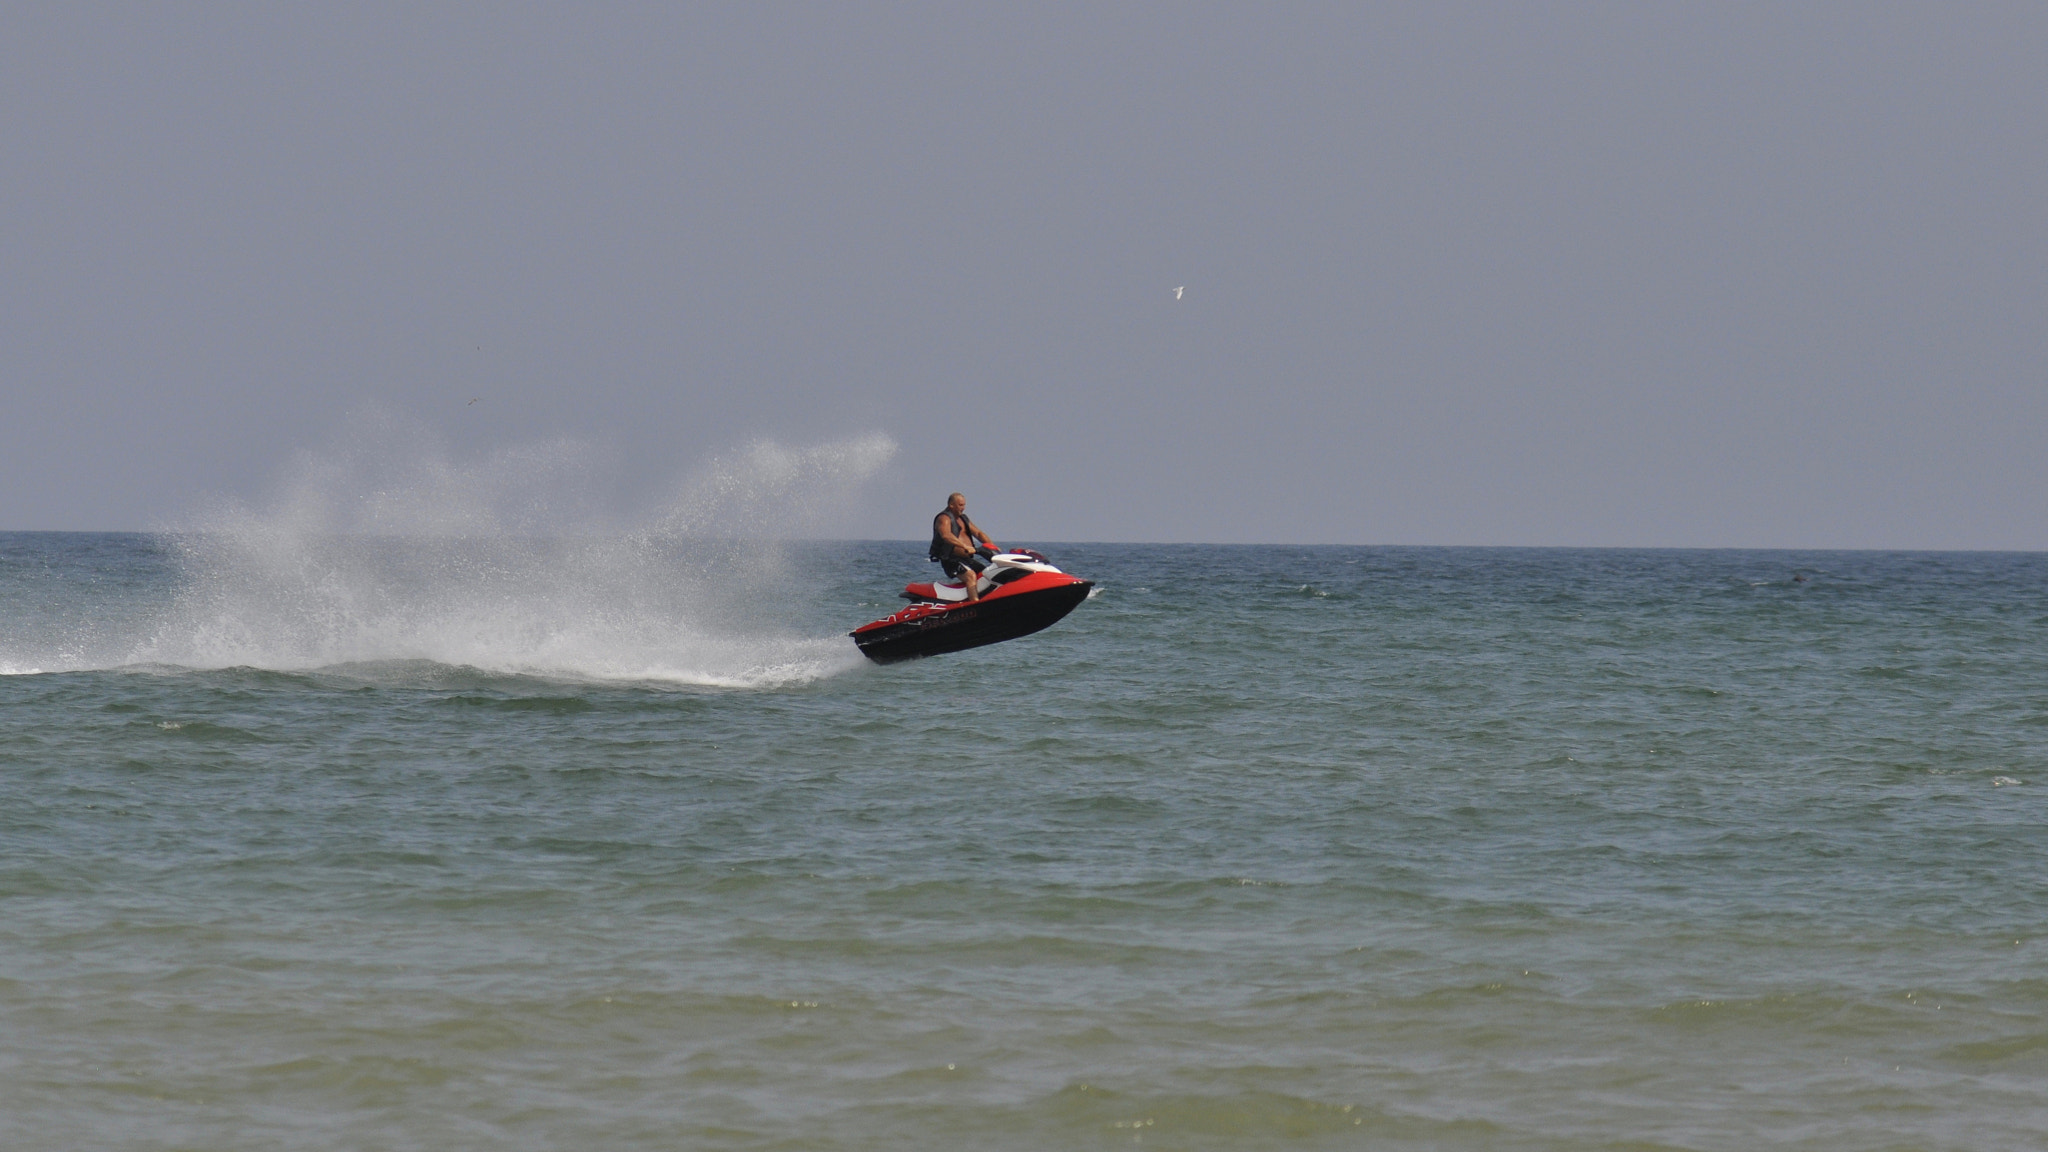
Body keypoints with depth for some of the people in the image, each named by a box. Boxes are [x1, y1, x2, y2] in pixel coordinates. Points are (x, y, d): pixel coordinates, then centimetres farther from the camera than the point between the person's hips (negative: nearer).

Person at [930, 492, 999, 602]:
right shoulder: (944, 519, -8)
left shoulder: (963, 519, 20)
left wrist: (992, 546, 3)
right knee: (971, 575, -31)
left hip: (967, 559, 9)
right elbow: (946, 535, -28)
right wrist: (965, 547, -38)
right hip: (951, 559, -9)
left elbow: (978, 533, 20)